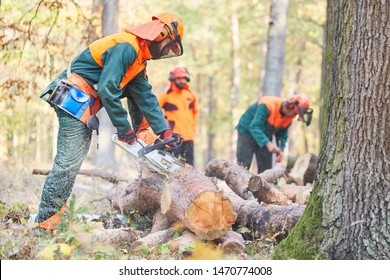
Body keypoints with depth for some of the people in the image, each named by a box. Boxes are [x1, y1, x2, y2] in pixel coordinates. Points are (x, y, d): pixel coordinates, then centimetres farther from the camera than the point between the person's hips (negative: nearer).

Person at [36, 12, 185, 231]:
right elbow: (107, 89, -23)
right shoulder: (126, 47, -17)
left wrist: (165, 131, 12)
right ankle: (46, 220, -9)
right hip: (74, 99, -11)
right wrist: (125, 129, -16)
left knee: (76, 158, 10)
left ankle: (57, 209, 12)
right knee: (69, 161, -11)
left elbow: (145, 97, 16)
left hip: (85, 105, 11)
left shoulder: (138, 61, 16)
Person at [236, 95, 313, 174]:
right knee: (243, 167, -12)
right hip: (247, 133, -7)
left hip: (265, 137, 7)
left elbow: (282, 135, 3)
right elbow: (254, 127, -36)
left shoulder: (289, 118, -9)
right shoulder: (267, 105, -32)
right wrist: (268, 143, -45)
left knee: (266, 169, 2)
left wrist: (280, 151, -15)